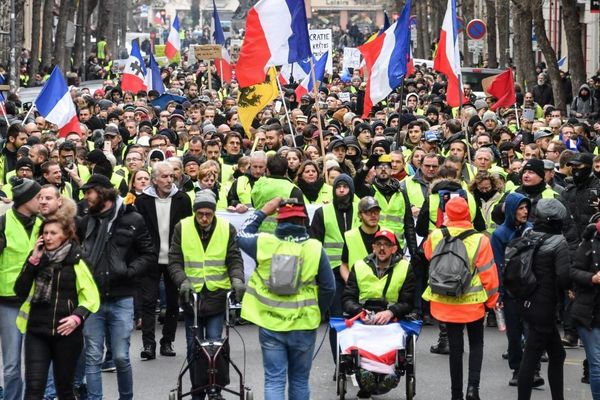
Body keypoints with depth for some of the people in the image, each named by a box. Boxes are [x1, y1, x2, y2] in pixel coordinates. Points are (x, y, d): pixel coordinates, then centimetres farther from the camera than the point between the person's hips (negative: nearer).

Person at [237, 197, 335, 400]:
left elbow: (242, 235, 16)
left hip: (270, 325, 1)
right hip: (303, 326, 0)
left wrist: (263, 211, 20)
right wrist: (317, 312, 11)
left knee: (274, 380, 4)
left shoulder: (264, 243, -6)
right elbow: (328, 287, -5)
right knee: (299, 381, 14)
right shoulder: (315, 248, -9)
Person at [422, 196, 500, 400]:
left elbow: (428, 253, 14)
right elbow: (488, 273, -8)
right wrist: (492, 299, 5)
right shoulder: (480, 240, -14)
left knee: (455, 347, 11)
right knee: (476, 343, 16)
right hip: (474, 301, -1)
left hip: (446, 302, 1)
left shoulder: (436, 236, -9)